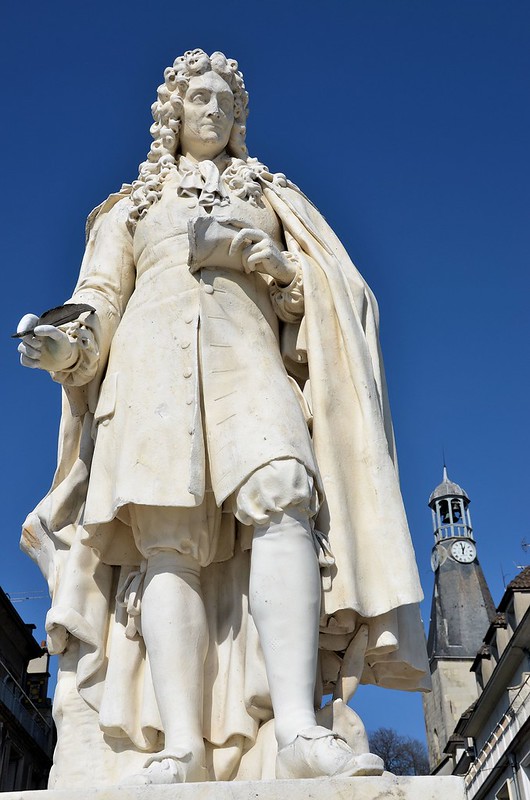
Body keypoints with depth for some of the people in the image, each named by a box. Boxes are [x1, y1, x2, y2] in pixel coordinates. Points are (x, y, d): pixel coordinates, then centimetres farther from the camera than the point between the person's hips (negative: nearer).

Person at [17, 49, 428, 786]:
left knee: (280, 501, -29)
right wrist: (65, 344, -8)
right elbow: (100, 302, 15)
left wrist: (262, 256, -3)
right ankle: (181, 746, -29)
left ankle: (297, 726, -39)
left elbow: (322, 298, 16)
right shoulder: (132, 206, 28)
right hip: (156, 363, 1)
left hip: (249, 359, 0)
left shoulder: (269, 196, 28)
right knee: (170, 538, -20)